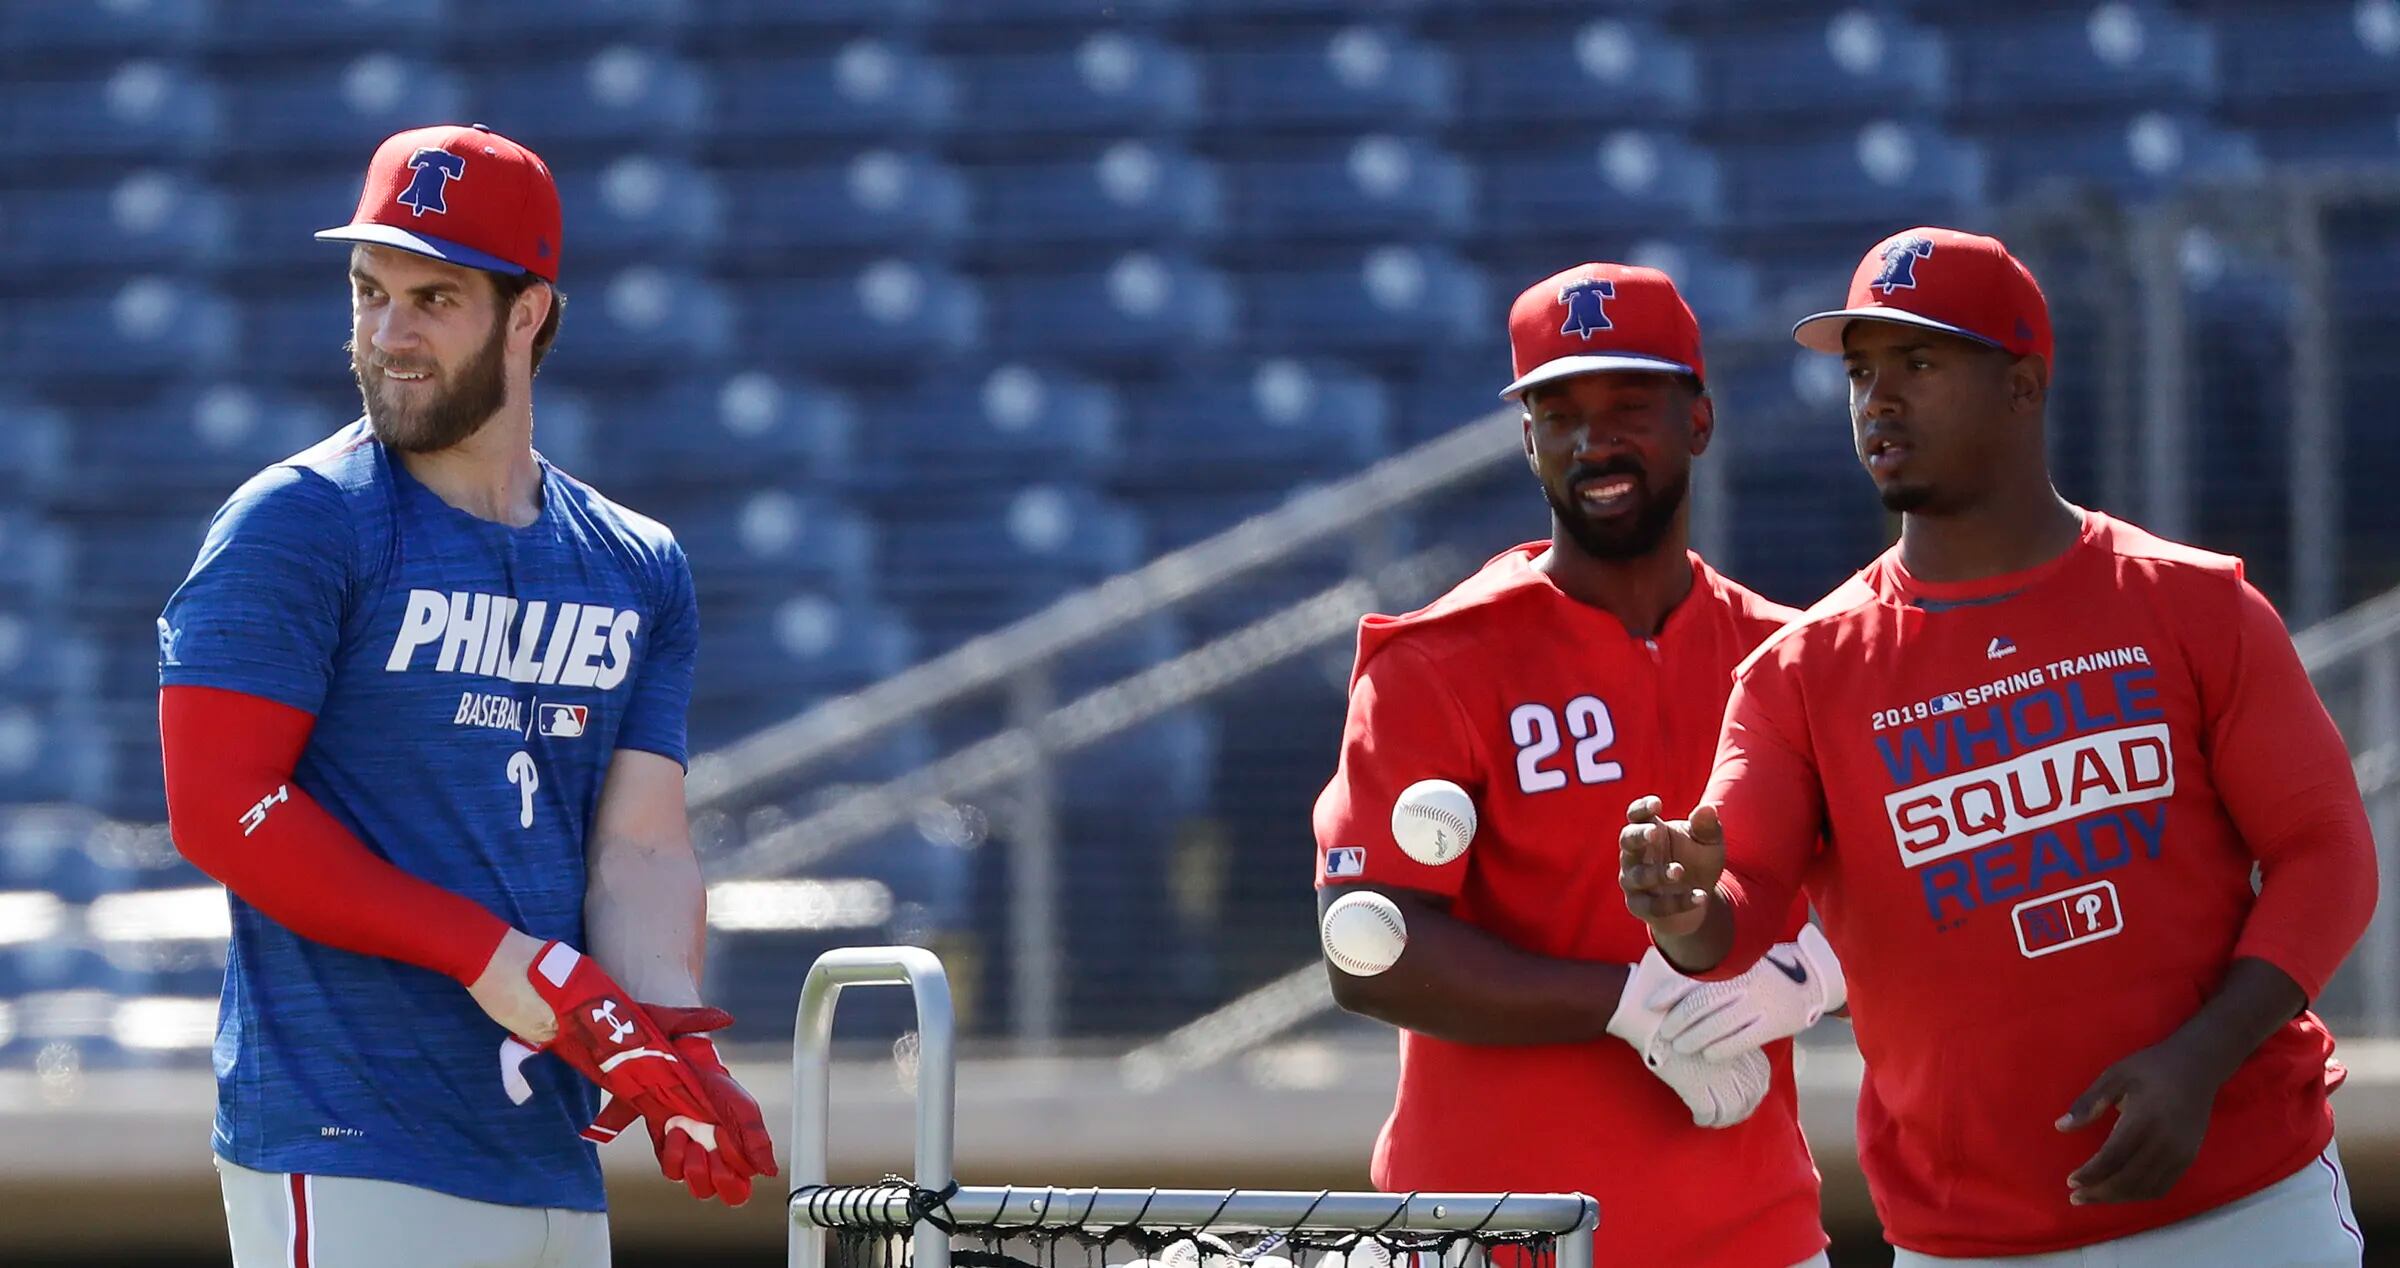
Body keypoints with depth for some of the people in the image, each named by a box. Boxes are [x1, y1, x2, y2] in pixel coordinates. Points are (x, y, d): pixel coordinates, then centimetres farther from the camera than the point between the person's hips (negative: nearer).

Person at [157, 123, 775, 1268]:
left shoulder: (638, 571, 15)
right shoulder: (296, 528, -3)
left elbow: (641, 847, 8)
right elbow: (221, 808, -10)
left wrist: (666, 1043, -12)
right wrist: (494, 956, -15)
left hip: (552, 1161, 6)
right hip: (346, 1160, -6)